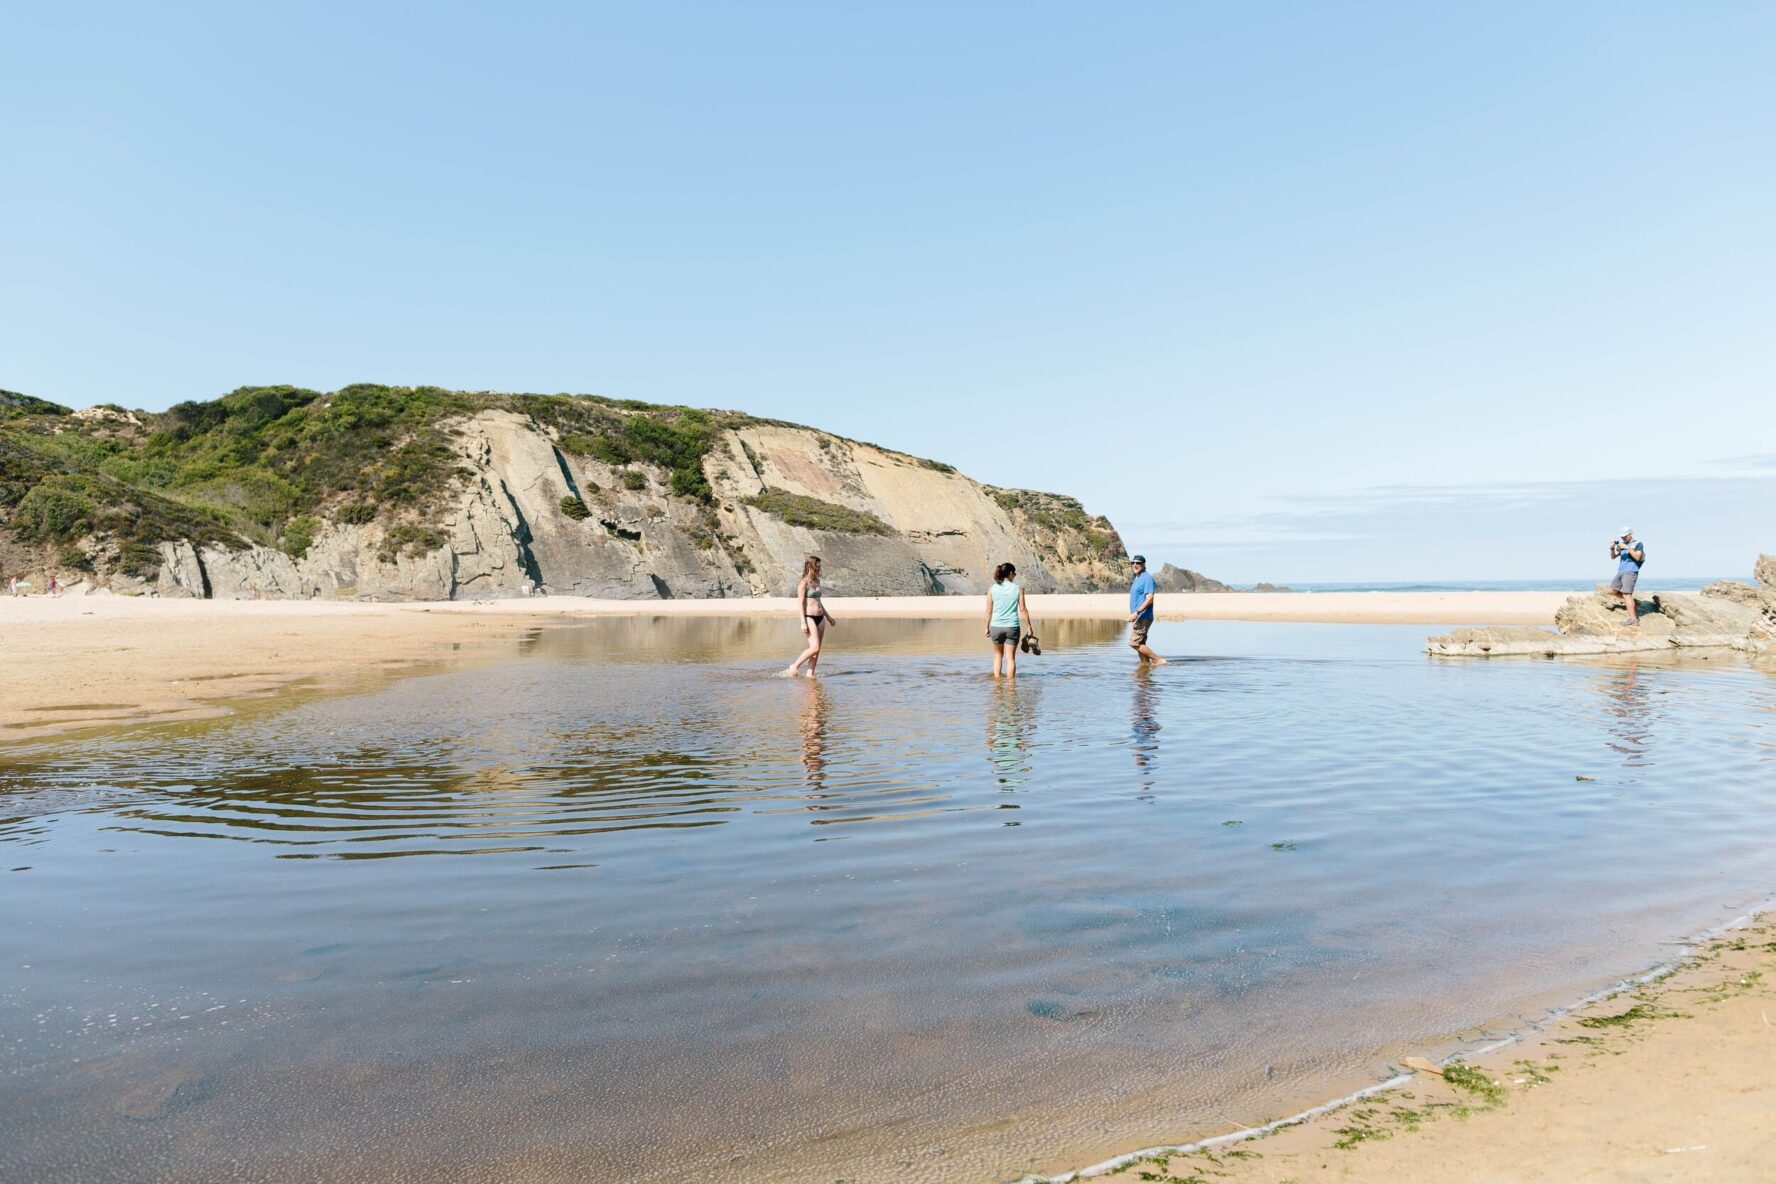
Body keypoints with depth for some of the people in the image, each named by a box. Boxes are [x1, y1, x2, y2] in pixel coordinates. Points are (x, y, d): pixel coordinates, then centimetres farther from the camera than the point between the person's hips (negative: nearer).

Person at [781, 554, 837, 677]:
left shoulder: (817, 581, 14)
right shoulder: (804, 583, -9)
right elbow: (801, 603, -12)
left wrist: (828, 617, 27)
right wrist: (803, 622, -18)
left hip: (820, 617, 8)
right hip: (809, 617, -8)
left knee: (817, 649, 4)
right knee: (814, 647, -16)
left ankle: (810, 674, 8)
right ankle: (794, 666, 0)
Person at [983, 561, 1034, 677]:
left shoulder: (992, 589, 0)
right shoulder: (1018, 589, -4)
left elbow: (989, 610, 1)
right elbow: (1023, 609, -4)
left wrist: (987, 627, 11)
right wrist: (1029, 626, 5)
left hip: (996, 626, 2)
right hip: (1012, 627, -2)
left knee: (998, 655, 20)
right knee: (1010, 657, 5)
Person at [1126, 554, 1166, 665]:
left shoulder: (1147, 578, -12)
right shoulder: (1136, 579, 18)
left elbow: (1149, 599, -21)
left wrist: (1136, 612, -27)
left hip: (1143, 617, -10)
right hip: (1137, 618, 10)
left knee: (1134, 643, -14)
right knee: (1139, 644, 9)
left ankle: (1158, 660, -9)